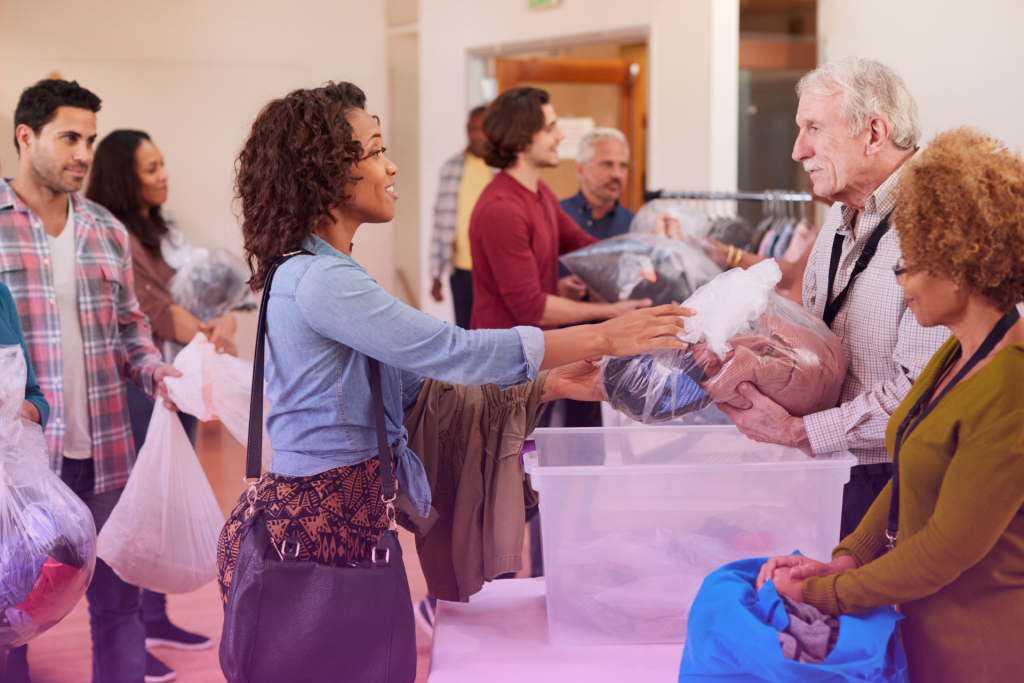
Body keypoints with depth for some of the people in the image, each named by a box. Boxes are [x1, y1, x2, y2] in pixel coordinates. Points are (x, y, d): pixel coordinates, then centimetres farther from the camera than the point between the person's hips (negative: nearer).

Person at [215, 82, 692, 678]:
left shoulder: (319, 272, 14)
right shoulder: (318, 281, -19)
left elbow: (415, 372, 16)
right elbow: (451, 352, -22)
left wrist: (549, 382, 12)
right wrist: (602, 338, -16)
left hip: (348, 513, 9)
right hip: (310, 524, -9)